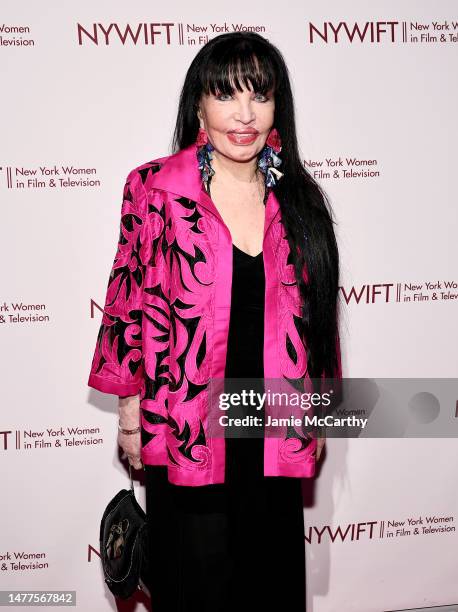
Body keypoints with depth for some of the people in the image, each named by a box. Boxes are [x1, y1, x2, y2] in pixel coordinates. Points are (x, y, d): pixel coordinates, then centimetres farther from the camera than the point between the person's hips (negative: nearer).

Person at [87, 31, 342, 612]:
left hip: (275, 429, 3)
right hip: (186, 427, -3)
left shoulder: (297, 197, 3)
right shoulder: (156, 187, -7)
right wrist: (129, 408, -3)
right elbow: (131, 300, -3)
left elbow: (313, 311, 9)